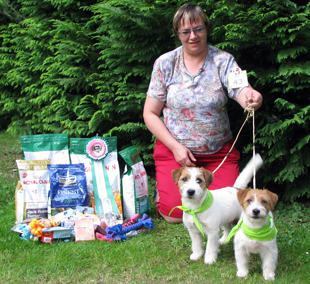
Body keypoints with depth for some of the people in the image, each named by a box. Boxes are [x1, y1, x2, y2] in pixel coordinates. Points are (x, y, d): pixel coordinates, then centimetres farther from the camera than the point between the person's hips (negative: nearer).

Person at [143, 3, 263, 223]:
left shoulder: (223, 60, -5)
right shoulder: (165, 63, -5)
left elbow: (240, 89, -24)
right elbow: (150, 114, -2)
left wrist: (251, 98, -50)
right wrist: (176, 147, -12)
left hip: (219, 150, 1)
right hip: (173, 147, -1)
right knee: (175, 214, -12)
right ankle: (165, 184, 22)